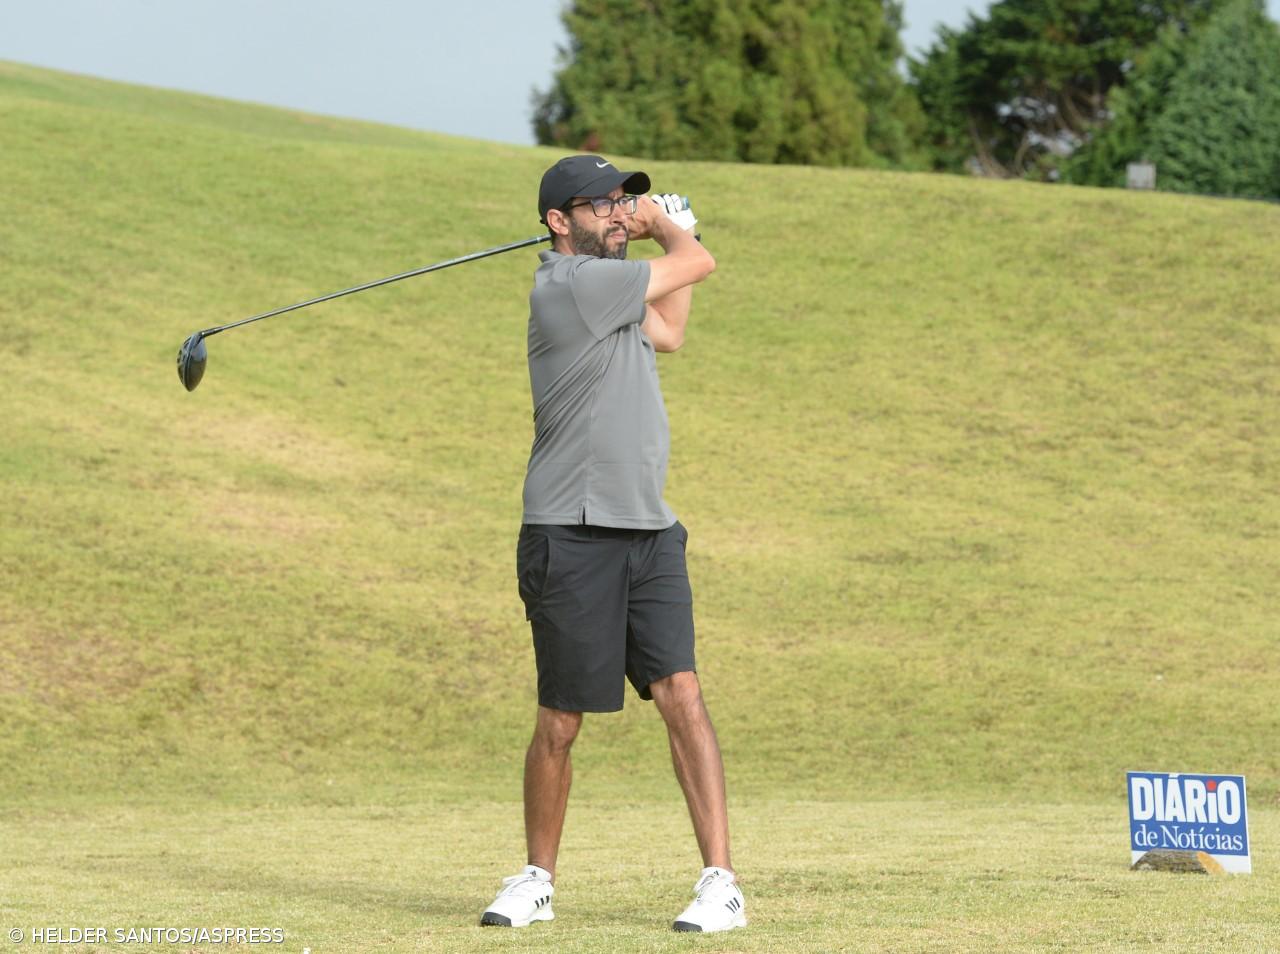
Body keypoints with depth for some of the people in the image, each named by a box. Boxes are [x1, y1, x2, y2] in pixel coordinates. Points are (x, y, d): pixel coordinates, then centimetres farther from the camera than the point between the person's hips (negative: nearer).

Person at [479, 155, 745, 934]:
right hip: (574, 538, -7)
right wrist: (666, 229, 17)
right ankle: (538, 880, 19)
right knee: (560, 722, 2)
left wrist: (667, 227, 30)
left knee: (682, 693, -7)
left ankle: (721, 882, -10)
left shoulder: (607, 285, 15)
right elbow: (700, 264, -3)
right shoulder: (573, 285, -13)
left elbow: (669, 334, 34)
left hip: (649, 531, 7)